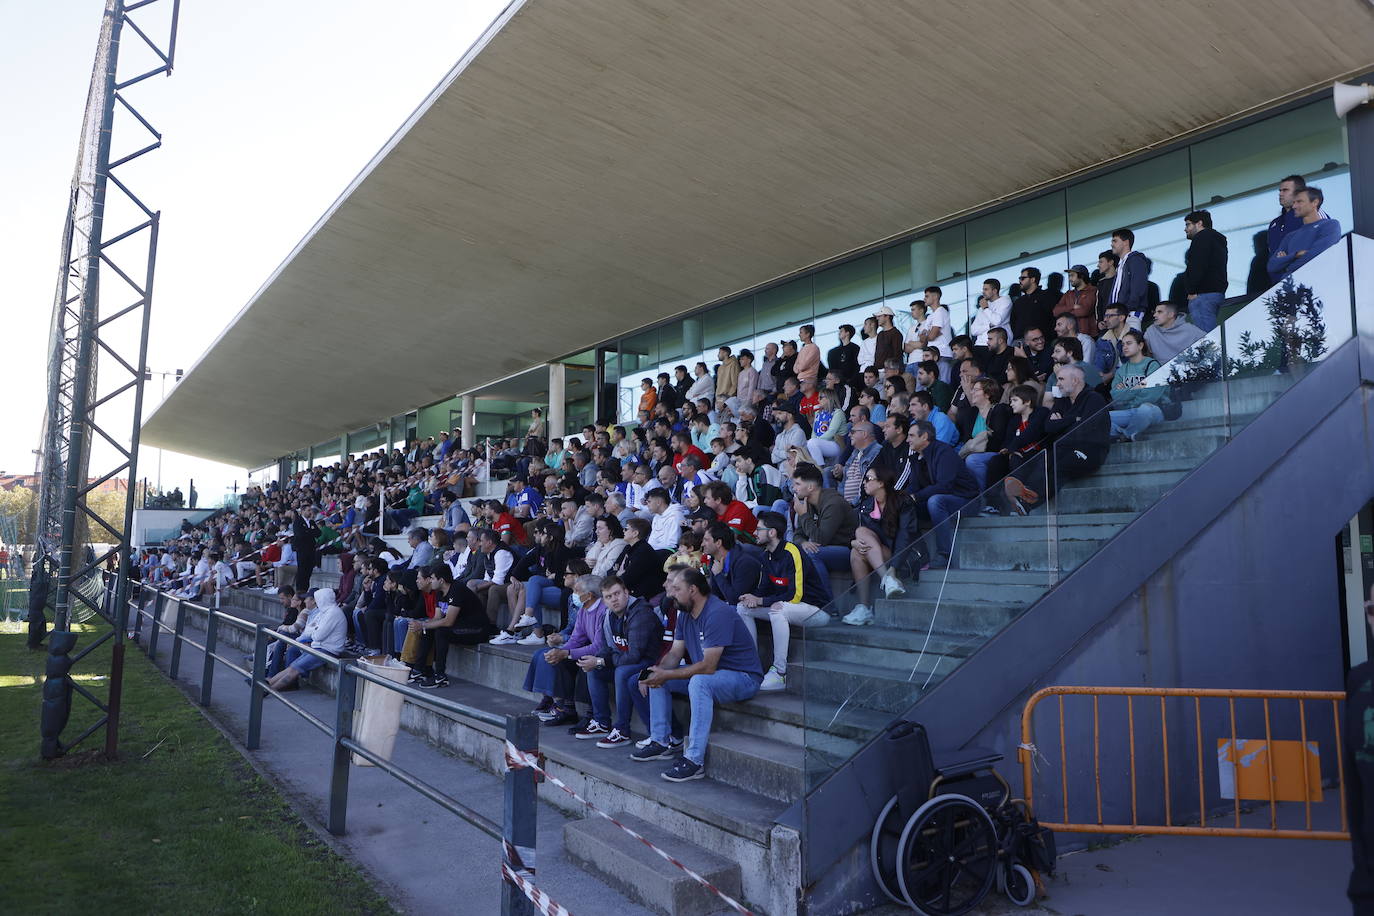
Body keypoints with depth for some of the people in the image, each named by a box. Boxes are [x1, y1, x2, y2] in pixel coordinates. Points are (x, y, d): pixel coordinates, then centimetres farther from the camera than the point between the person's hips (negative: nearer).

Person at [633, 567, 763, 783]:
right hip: (706, 673, 10)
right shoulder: (685, 615, 5)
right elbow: (674, 654, 6)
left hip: (744, 678, -10)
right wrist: (657, 672, -15)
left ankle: (695, 760, -31)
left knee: (699, 682, -37)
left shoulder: (718, 613, -25)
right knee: (657, 677, 6)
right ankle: (660, 743, 11)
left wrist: (666, 675, -25)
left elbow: (708, 667, -29)